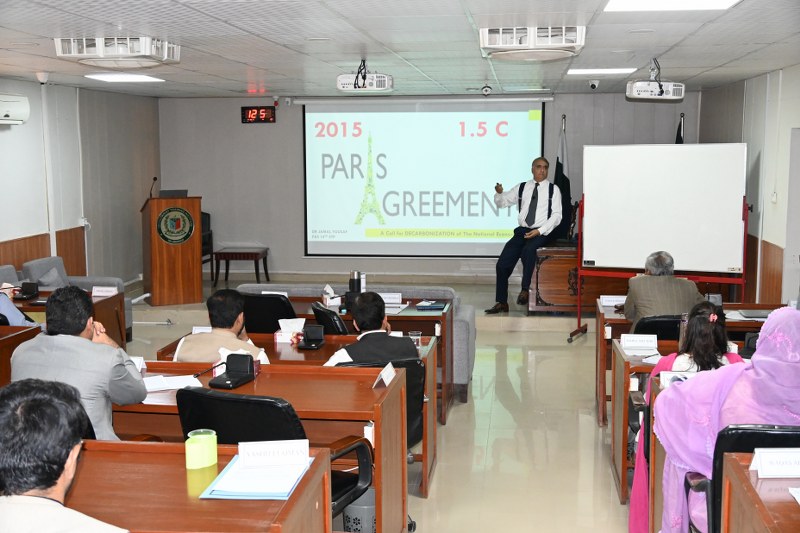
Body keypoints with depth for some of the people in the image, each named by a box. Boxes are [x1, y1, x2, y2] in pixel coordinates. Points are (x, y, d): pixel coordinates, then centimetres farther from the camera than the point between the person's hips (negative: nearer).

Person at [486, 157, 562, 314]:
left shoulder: (553, 189, 5)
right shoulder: (521, 188, 12)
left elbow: (556, 215, -2)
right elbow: (501, 202, 17)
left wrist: (539, 231, -15)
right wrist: (499, 193, -7)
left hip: (541, 233, -3)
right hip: (522, 231, 3)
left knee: (528, 250, -36)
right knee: (502, 264, -10)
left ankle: (525, 289, -25)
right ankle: (501, 303, 0)